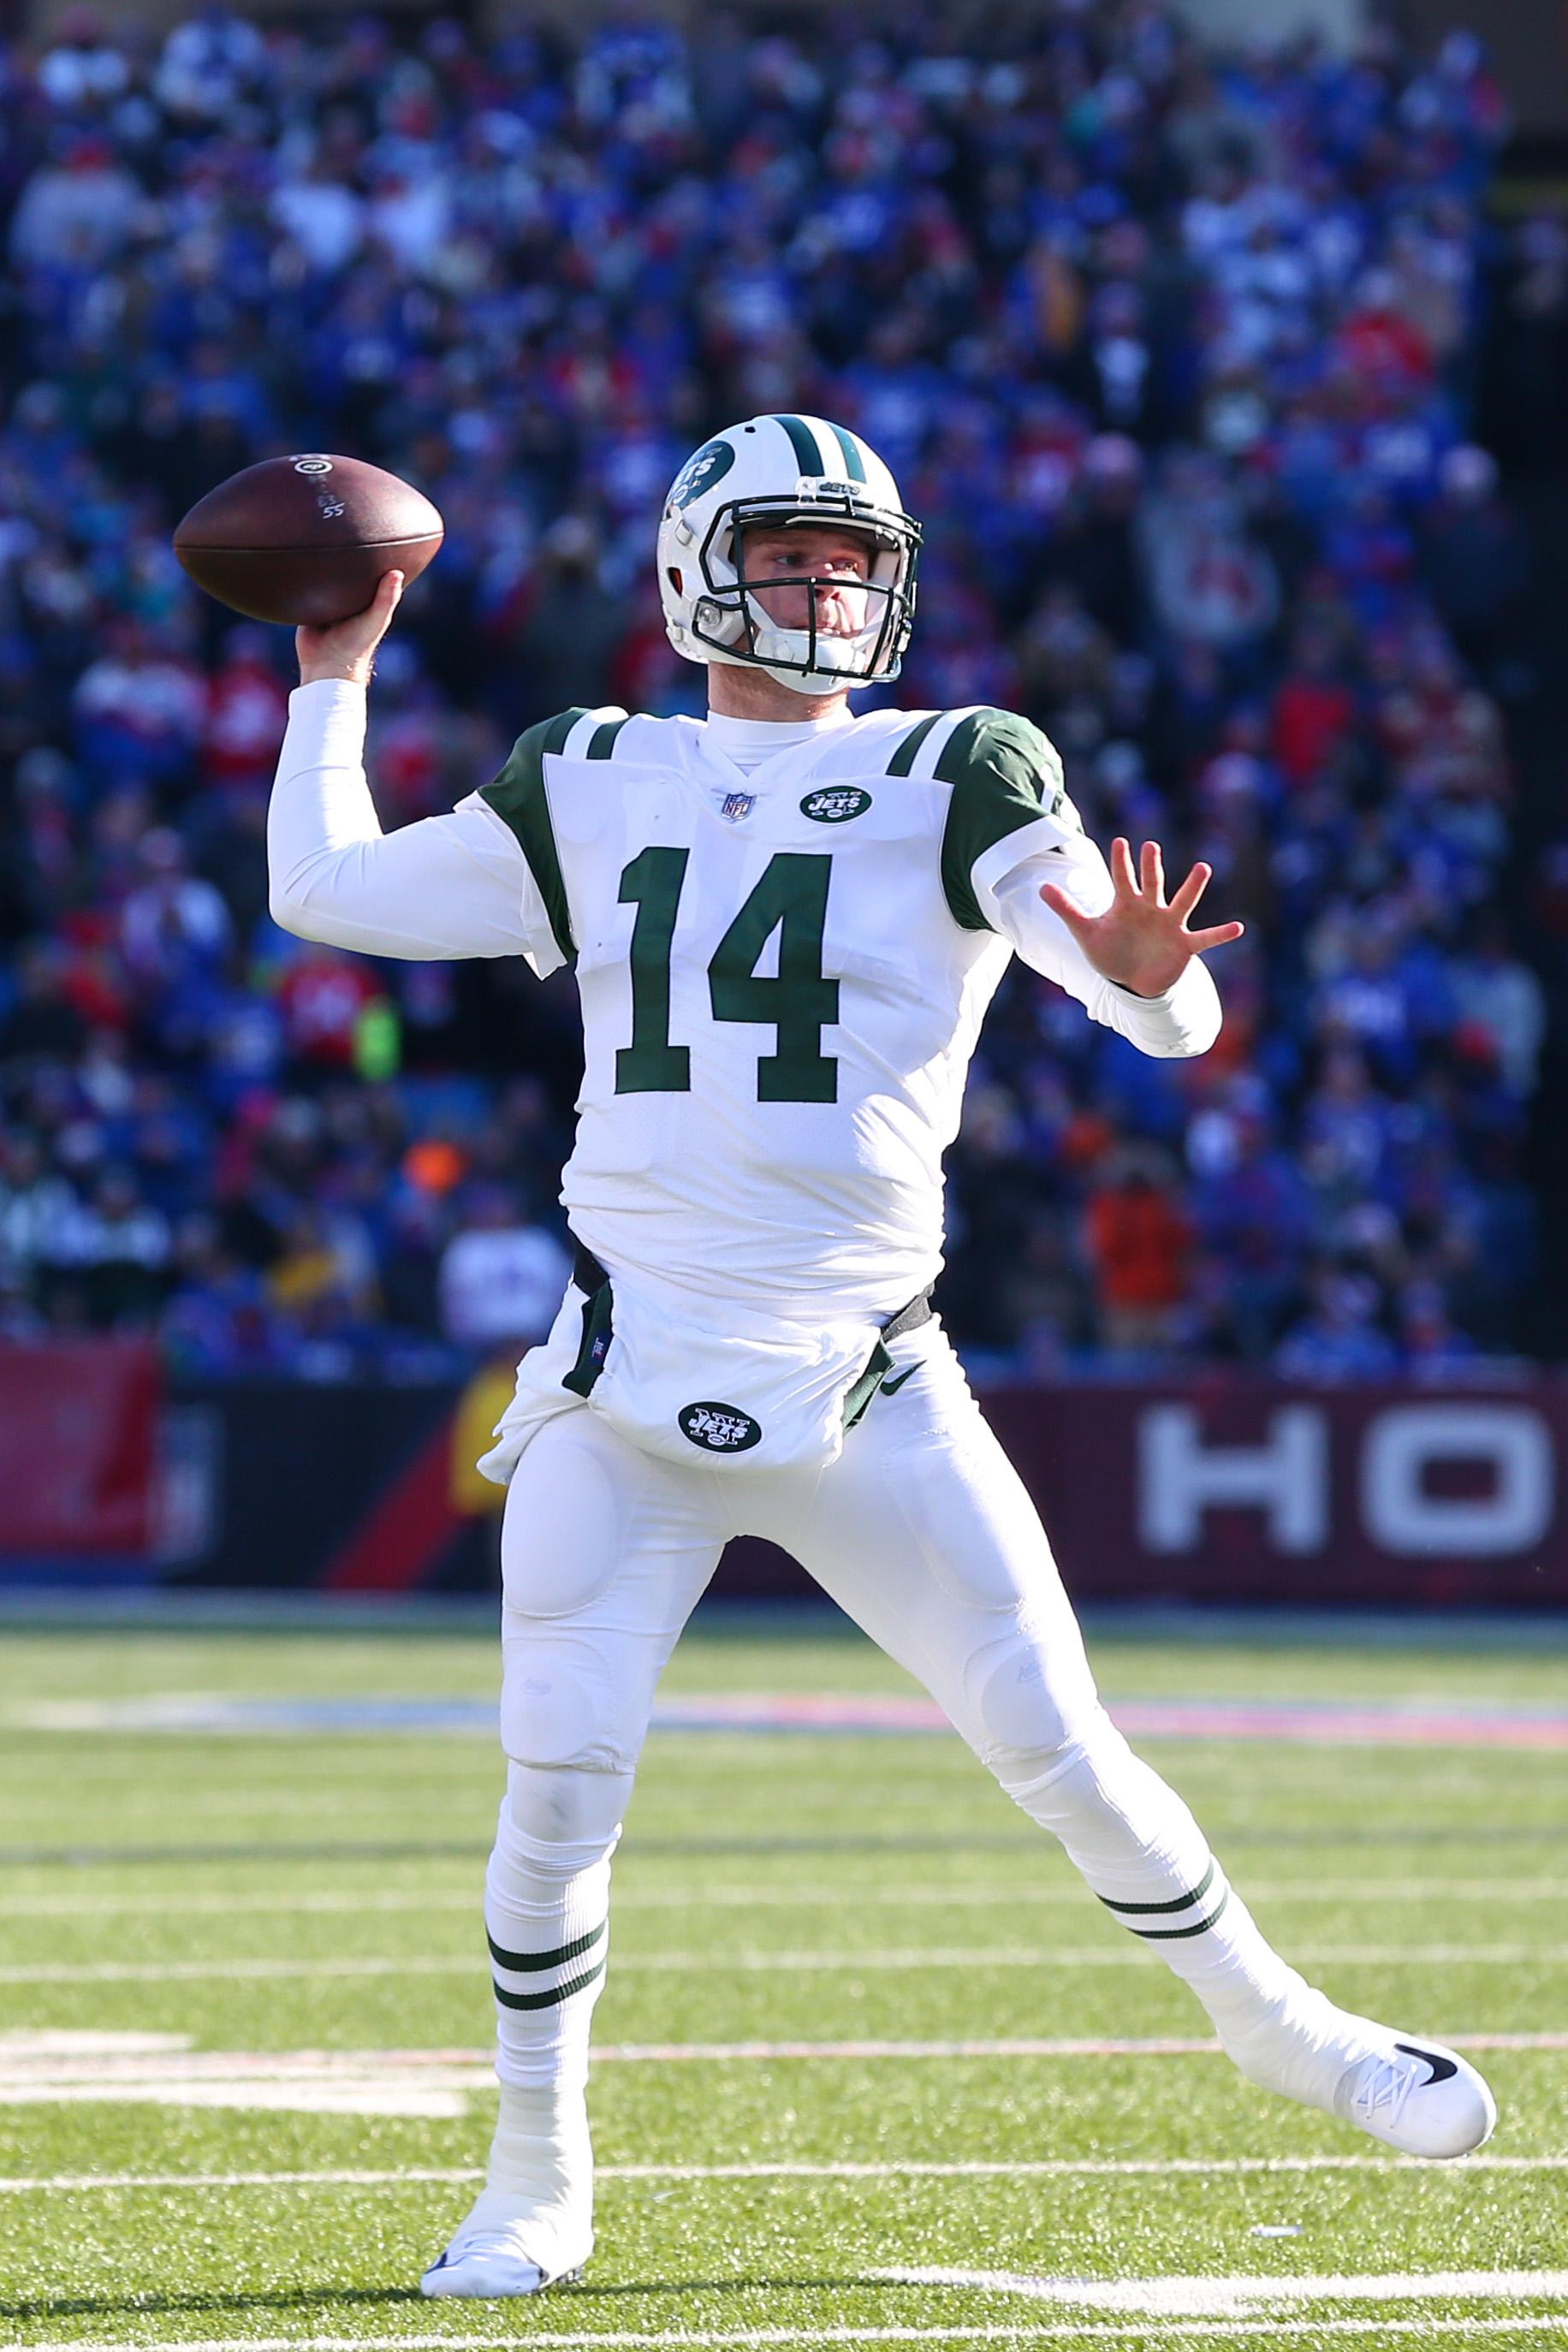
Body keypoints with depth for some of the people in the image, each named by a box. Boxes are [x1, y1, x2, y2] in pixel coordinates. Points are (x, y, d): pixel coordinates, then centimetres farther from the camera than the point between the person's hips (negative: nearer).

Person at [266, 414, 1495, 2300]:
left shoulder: (954, 782, 2)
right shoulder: (592, 791, 11)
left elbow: (1171, 1012, -9)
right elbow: (323, 891, 18)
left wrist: (1150, 976, -32)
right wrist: (336, 675, 20)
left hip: (866, 1398, -1)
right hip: (626, 1399, 1)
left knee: (1060, 1752, -2)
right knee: (558, 1786, -8)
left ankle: (1269, 2020, 22)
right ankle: (534, 2187, 7)